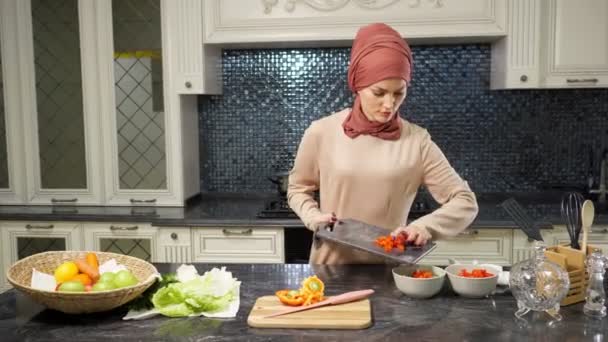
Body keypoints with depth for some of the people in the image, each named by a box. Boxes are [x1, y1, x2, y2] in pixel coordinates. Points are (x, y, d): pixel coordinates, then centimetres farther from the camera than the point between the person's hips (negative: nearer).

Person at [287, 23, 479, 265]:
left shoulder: (416, 141, -4)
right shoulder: (322, 132, -5)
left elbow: (465, 202, -2)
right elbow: (298, 188, 11)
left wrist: (425, 226, -19)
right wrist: (314, 217, -8)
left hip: (390, 267, 0)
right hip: (332, 264, 0)